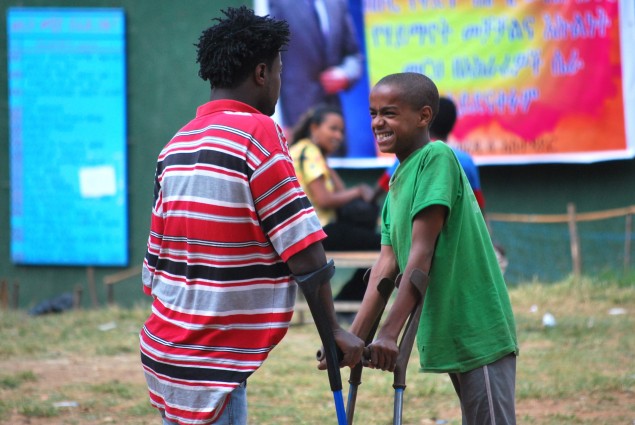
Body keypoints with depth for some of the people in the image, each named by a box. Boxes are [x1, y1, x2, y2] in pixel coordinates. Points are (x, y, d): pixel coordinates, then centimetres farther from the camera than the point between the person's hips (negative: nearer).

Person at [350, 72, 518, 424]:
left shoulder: (436, 157, -13)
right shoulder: (396, 182, 13)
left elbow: (421, 252, -20)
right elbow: (388, 262, 8)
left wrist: (390, 331, -23)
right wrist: (355, 336, 1)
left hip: (478, 332, -9)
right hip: (449, 336, 9)